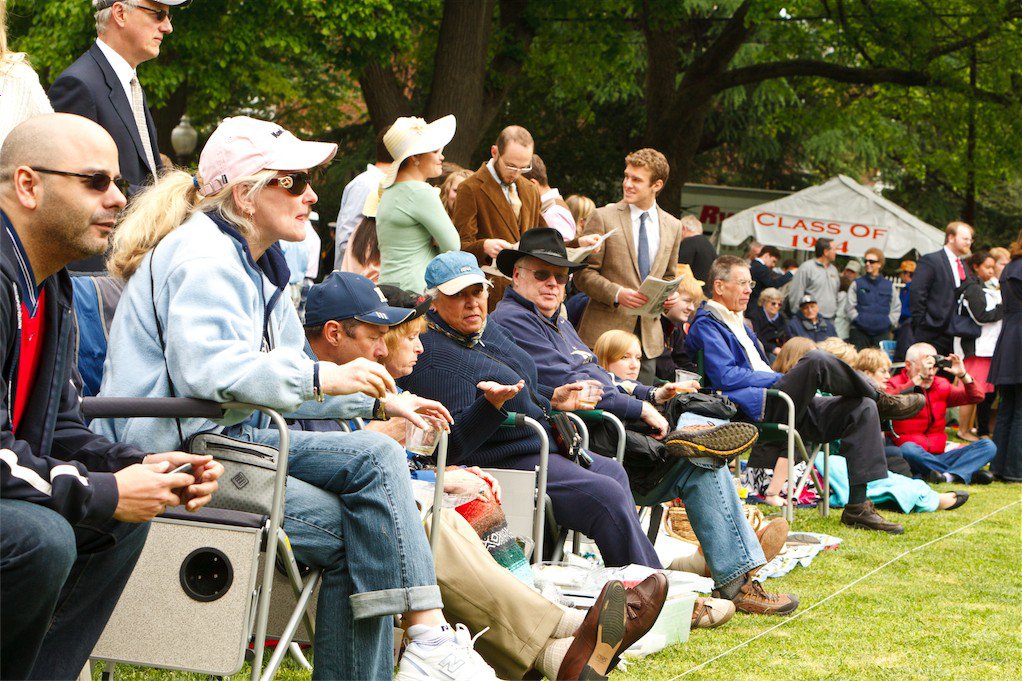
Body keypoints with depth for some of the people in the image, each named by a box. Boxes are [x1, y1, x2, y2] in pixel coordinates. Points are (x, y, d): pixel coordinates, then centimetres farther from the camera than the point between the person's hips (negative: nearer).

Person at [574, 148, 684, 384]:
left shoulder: (673, 227, 11)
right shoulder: (603, 218, -2)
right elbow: (584, 273, -4)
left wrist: (670, 295, -1)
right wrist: (617, 294, -19)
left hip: (648, 337, 4)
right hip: (606, 330, -4)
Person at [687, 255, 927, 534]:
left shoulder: (738, 322, 29)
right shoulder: (706, 325, -2)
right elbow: (724, 376, -16)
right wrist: (778, 379, -10)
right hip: (756, 409, -10)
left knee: (863, 409, -8)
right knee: (817, 360, -30)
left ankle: (858, 505, -15)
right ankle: (882, 400, -5)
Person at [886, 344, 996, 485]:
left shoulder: (941, 385, 17)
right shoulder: (895, 384, -2)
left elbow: (977, 397, 10)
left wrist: (963, 375, -6)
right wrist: (919, 377, -27)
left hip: (939, 455, 6)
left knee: (988, 446, -9)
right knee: (908, 449, -41)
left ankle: (948, 476, -35)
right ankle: (968, 473, -30)